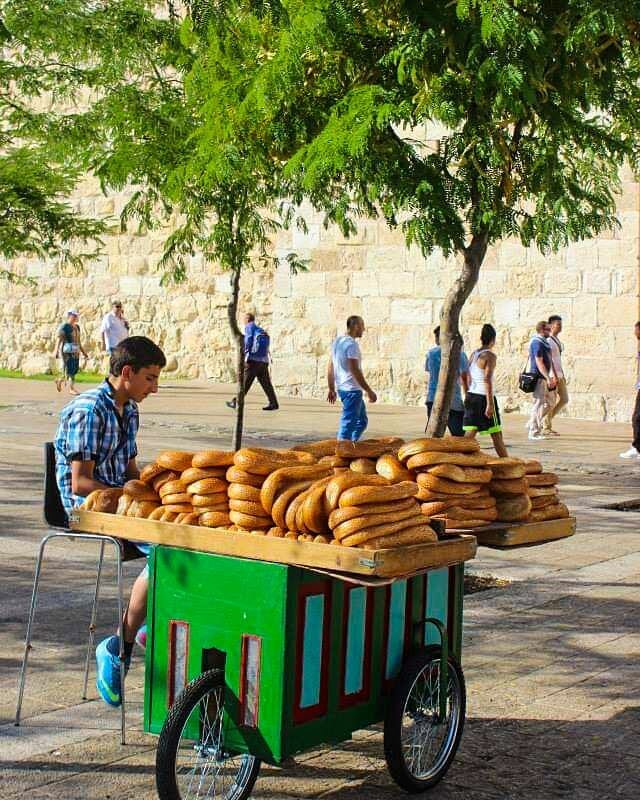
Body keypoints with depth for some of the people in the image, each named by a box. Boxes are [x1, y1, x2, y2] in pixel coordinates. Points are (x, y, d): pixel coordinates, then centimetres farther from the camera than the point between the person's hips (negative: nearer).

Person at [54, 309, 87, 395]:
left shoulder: (77, 327, 16)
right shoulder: (64, 326, -7)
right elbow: (59, 339, -13)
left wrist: (83, 352, 22)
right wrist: (57, 351, -23)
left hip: (75, 352, 8)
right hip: (67, 352, -8)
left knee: (75, 369, 6)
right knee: (69, 369, -7)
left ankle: (60, 380, 26)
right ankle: (71, 389, -3)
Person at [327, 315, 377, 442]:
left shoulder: (337, 342, 13)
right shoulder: (351, 344, -16)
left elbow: (330, 369, 16)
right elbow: (355, 371, -21)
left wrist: (332, 390, 21)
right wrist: (369, 391, -18)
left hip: (341, 388, 10)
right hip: (352, 389, -10)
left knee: (362, 421, 18)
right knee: (348, 424, -6)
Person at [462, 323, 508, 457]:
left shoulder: (473, 354, 9)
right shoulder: (490, 356, -12)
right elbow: (488, 380, -19)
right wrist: (490, 404, -20)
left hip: (471, 396, 7)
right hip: (484, 397, -7)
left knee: (469, 434, 6)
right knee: (496, 435, 5)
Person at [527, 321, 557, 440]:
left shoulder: (542, 342, 17)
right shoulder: (537, 343, -15)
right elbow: (539, 362, -21)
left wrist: (551, 377, 23)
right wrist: (548, 378, -24)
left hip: (543, 378, 10)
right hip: (539, 378, -10)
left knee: (547, 404, 13)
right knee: (539, 404, -5)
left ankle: (531, 424, 21)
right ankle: (534, 432, 1)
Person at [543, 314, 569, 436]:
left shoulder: (558, 340, 17)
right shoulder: (547, 340, -12)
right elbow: (549, 359, -19)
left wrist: (562, 375, 18)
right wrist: (554, 376, -24)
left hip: (559, 373, 9)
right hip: (551, 373, -9)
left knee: (564, 399, 7)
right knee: (551, 401, -4)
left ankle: (545, 420, 17)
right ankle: (546, 428, 5)